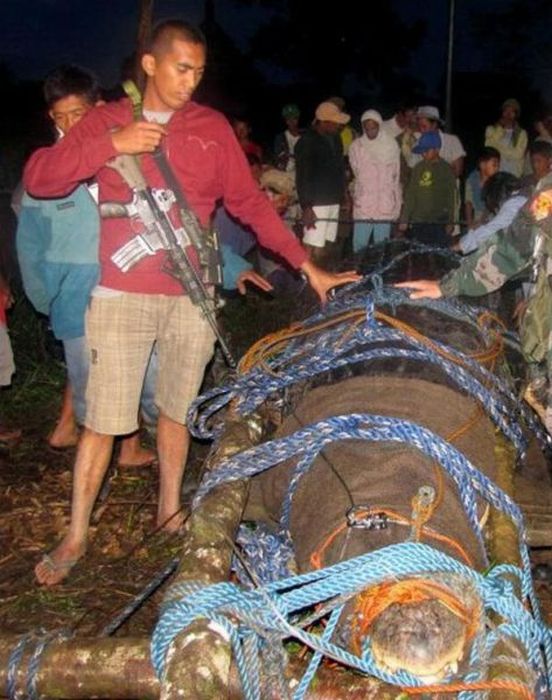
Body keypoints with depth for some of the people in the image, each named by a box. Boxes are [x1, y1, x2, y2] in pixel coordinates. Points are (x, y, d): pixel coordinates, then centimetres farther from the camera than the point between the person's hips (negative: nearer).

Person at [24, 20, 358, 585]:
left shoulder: (213, 129, 8)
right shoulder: (107, 122, 5)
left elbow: (250, 204, 8)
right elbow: (37, 179, -3)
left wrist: (307, 266, 2)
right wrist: (112, 145, -14)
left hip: (191, 300, 2)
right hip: (122, 298, -2)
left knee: (175, 412, 14)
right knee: (103, 422, 1)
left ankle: (169, 513, 33)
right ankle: (75, 536, 16)